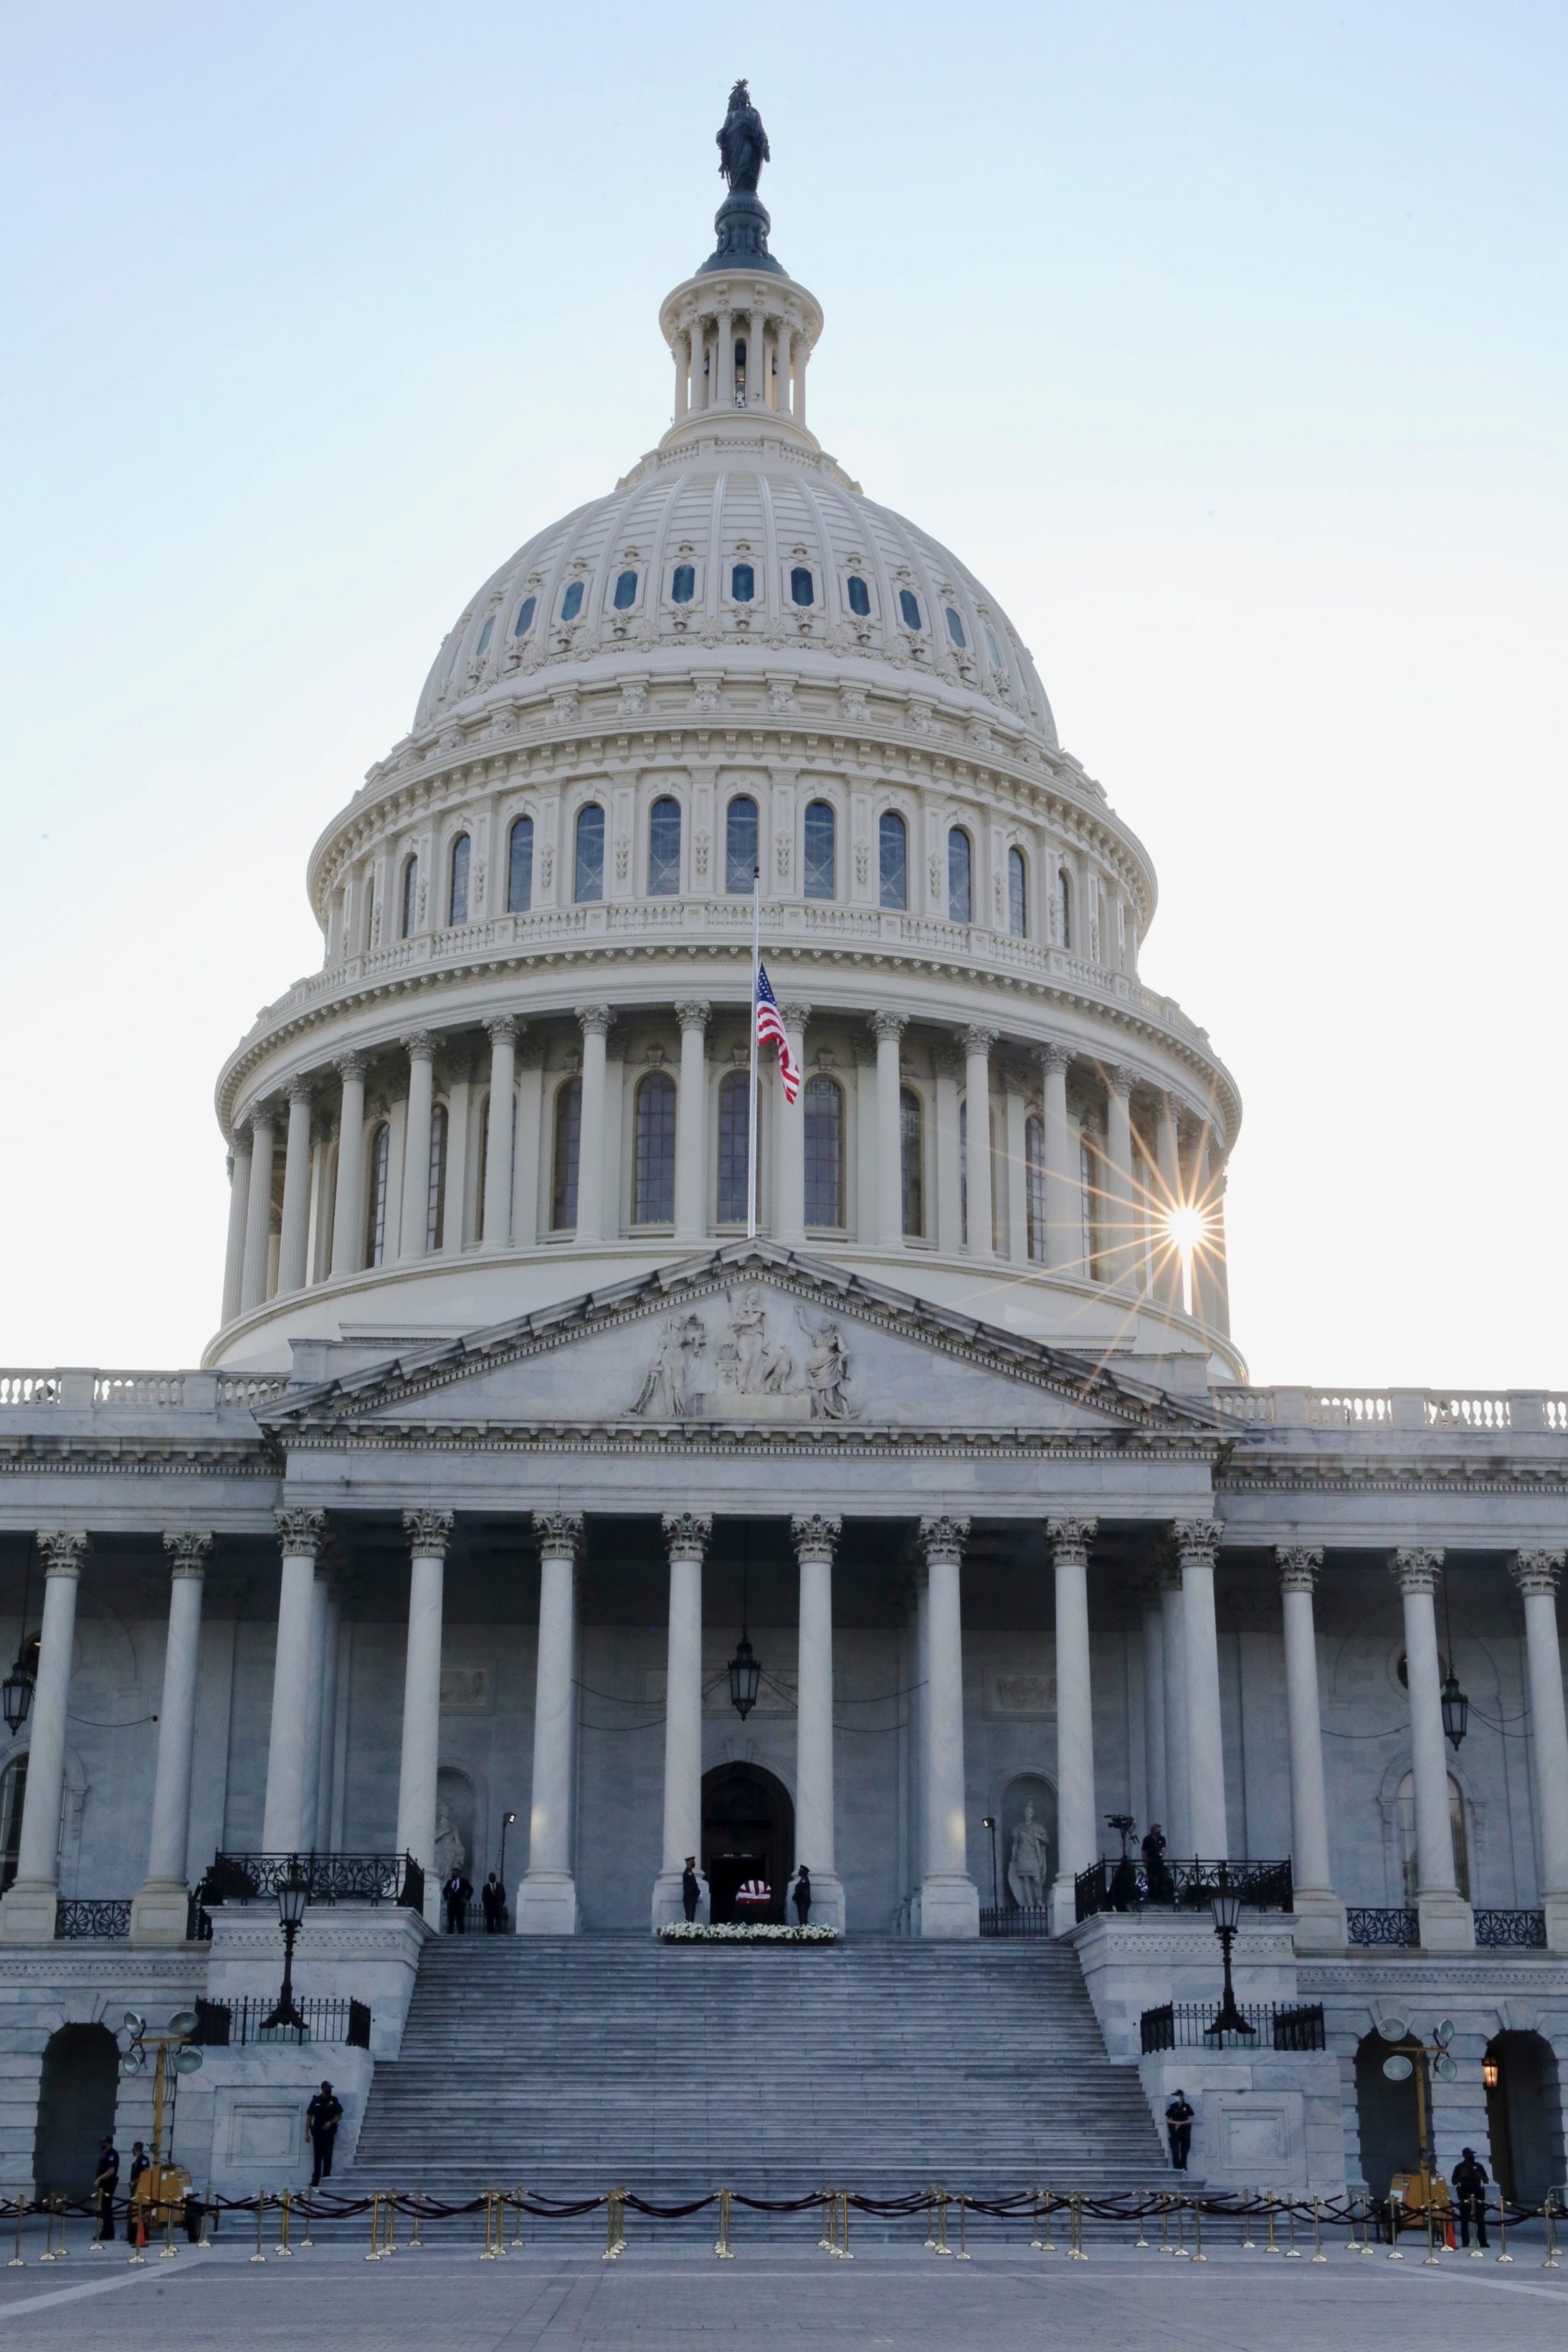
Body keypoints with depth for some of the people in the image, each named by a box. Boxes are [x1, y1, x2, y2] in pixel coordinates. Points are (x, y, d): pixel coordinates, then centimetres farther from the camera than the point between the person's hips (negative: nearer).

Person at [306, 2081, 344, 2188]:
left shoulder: (334, 2101, 3)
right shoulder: (316, 2101, 3)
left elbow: (339, 2116, 7)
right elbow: (309, 2117, 4)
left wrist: (330, 2122, -11)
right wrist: (307, 2133, -3)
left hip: (329, 2131, -1)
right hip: (317, 2132, 1)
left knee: (327, 2153, -10)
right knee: (317, 2156, 3)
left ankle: (326, 2174, -5)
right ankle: (315, 2181, 6)